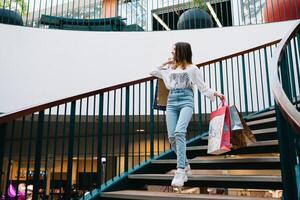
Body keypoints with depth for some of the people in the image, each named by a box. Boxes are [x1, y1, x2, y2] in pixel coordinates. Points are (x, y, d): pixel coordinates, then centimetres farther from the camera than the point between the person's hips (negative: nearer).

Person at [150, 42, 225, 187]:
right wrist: (164, 63, 25)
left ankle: (180, 171, -27)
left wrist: (214, 93, -6)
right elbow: (153, 72, 32)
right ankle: (185, 166, 11)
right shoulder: (170, 68, 24)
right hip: (171, 102, 5)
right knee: (172, 136, -6)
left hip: (186, 101, -4)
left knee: (179, 132, -26)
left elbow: (202, 86, 8)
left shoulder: (192, 68, 11)